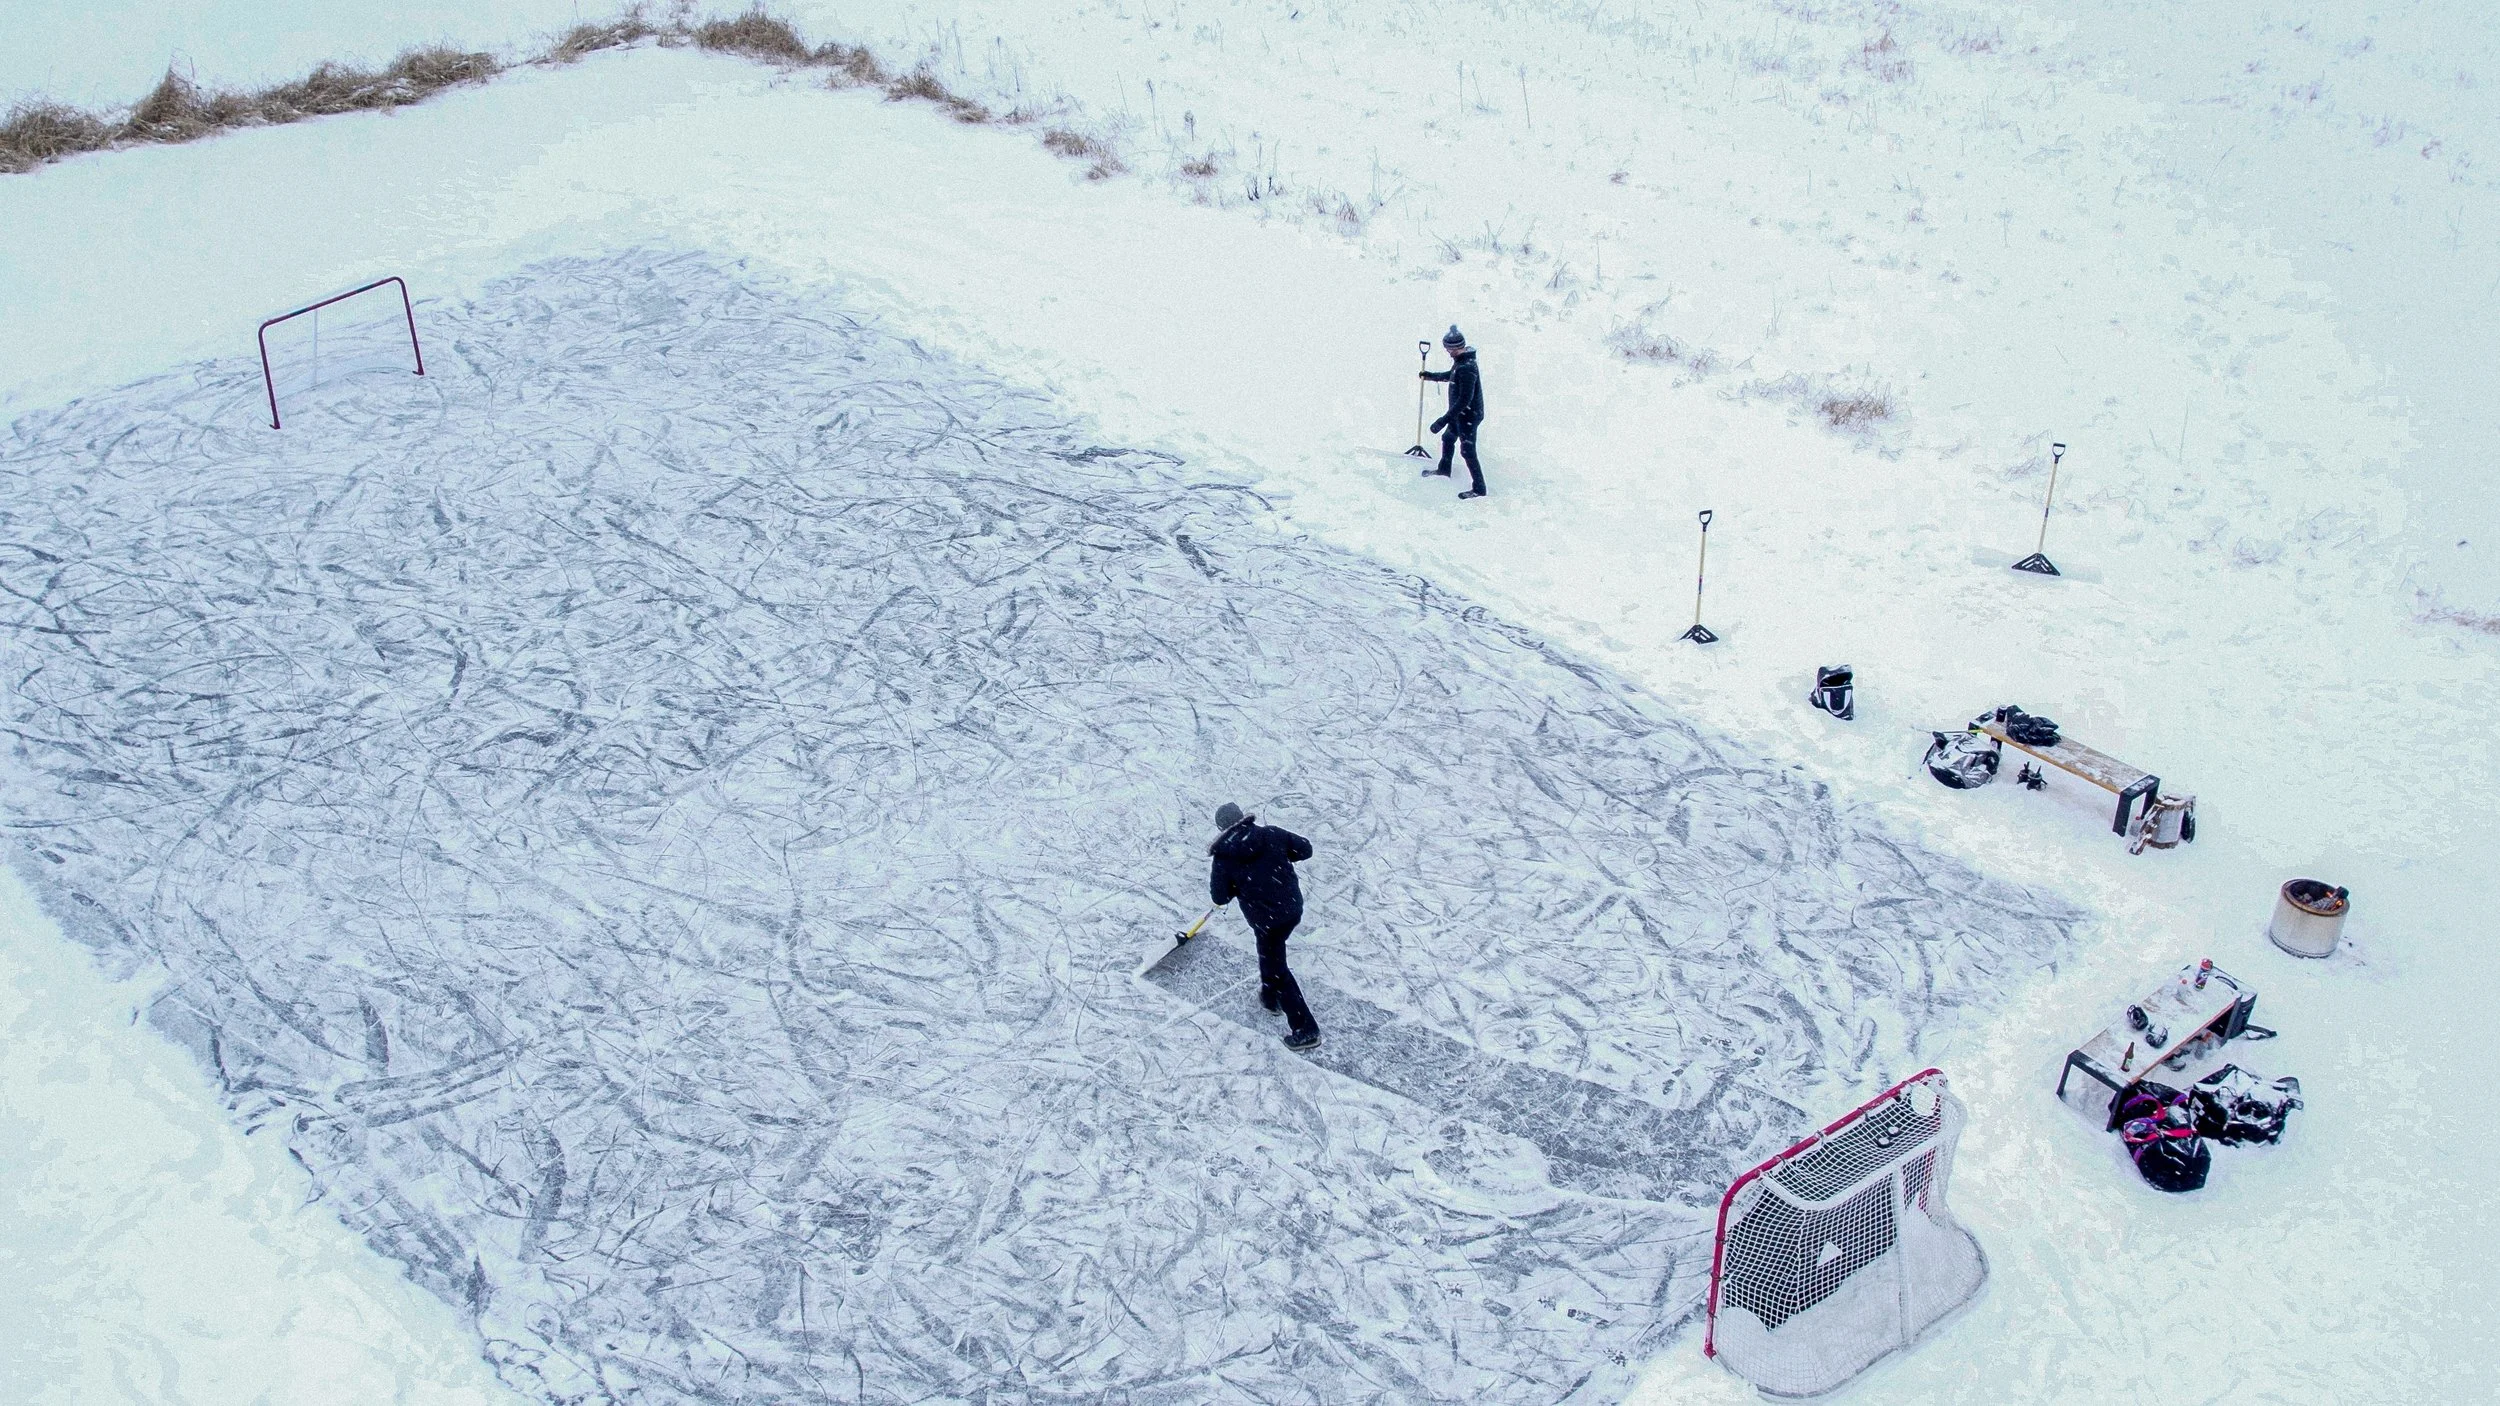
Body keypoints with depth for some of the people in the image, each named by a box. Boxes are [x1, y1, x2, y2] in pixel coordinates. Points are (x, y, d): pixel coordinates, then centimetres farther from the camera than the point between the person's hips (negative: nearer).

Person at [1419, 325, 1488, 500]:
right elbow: (1451, 375, 24)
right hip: (1460, 413, 10)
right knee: (1447, 438, 28)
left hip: (1469, 415, -10)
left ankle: (1479, 489, 5)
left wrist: (1445, 419, -32)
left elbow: (1464, 400, -33)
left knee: (1468, 451, -3)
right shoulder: (1461, 361, 0)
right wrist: (1431, 375, 36)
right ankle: (1444, 470, 51)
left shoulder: (1466, 368, -32)